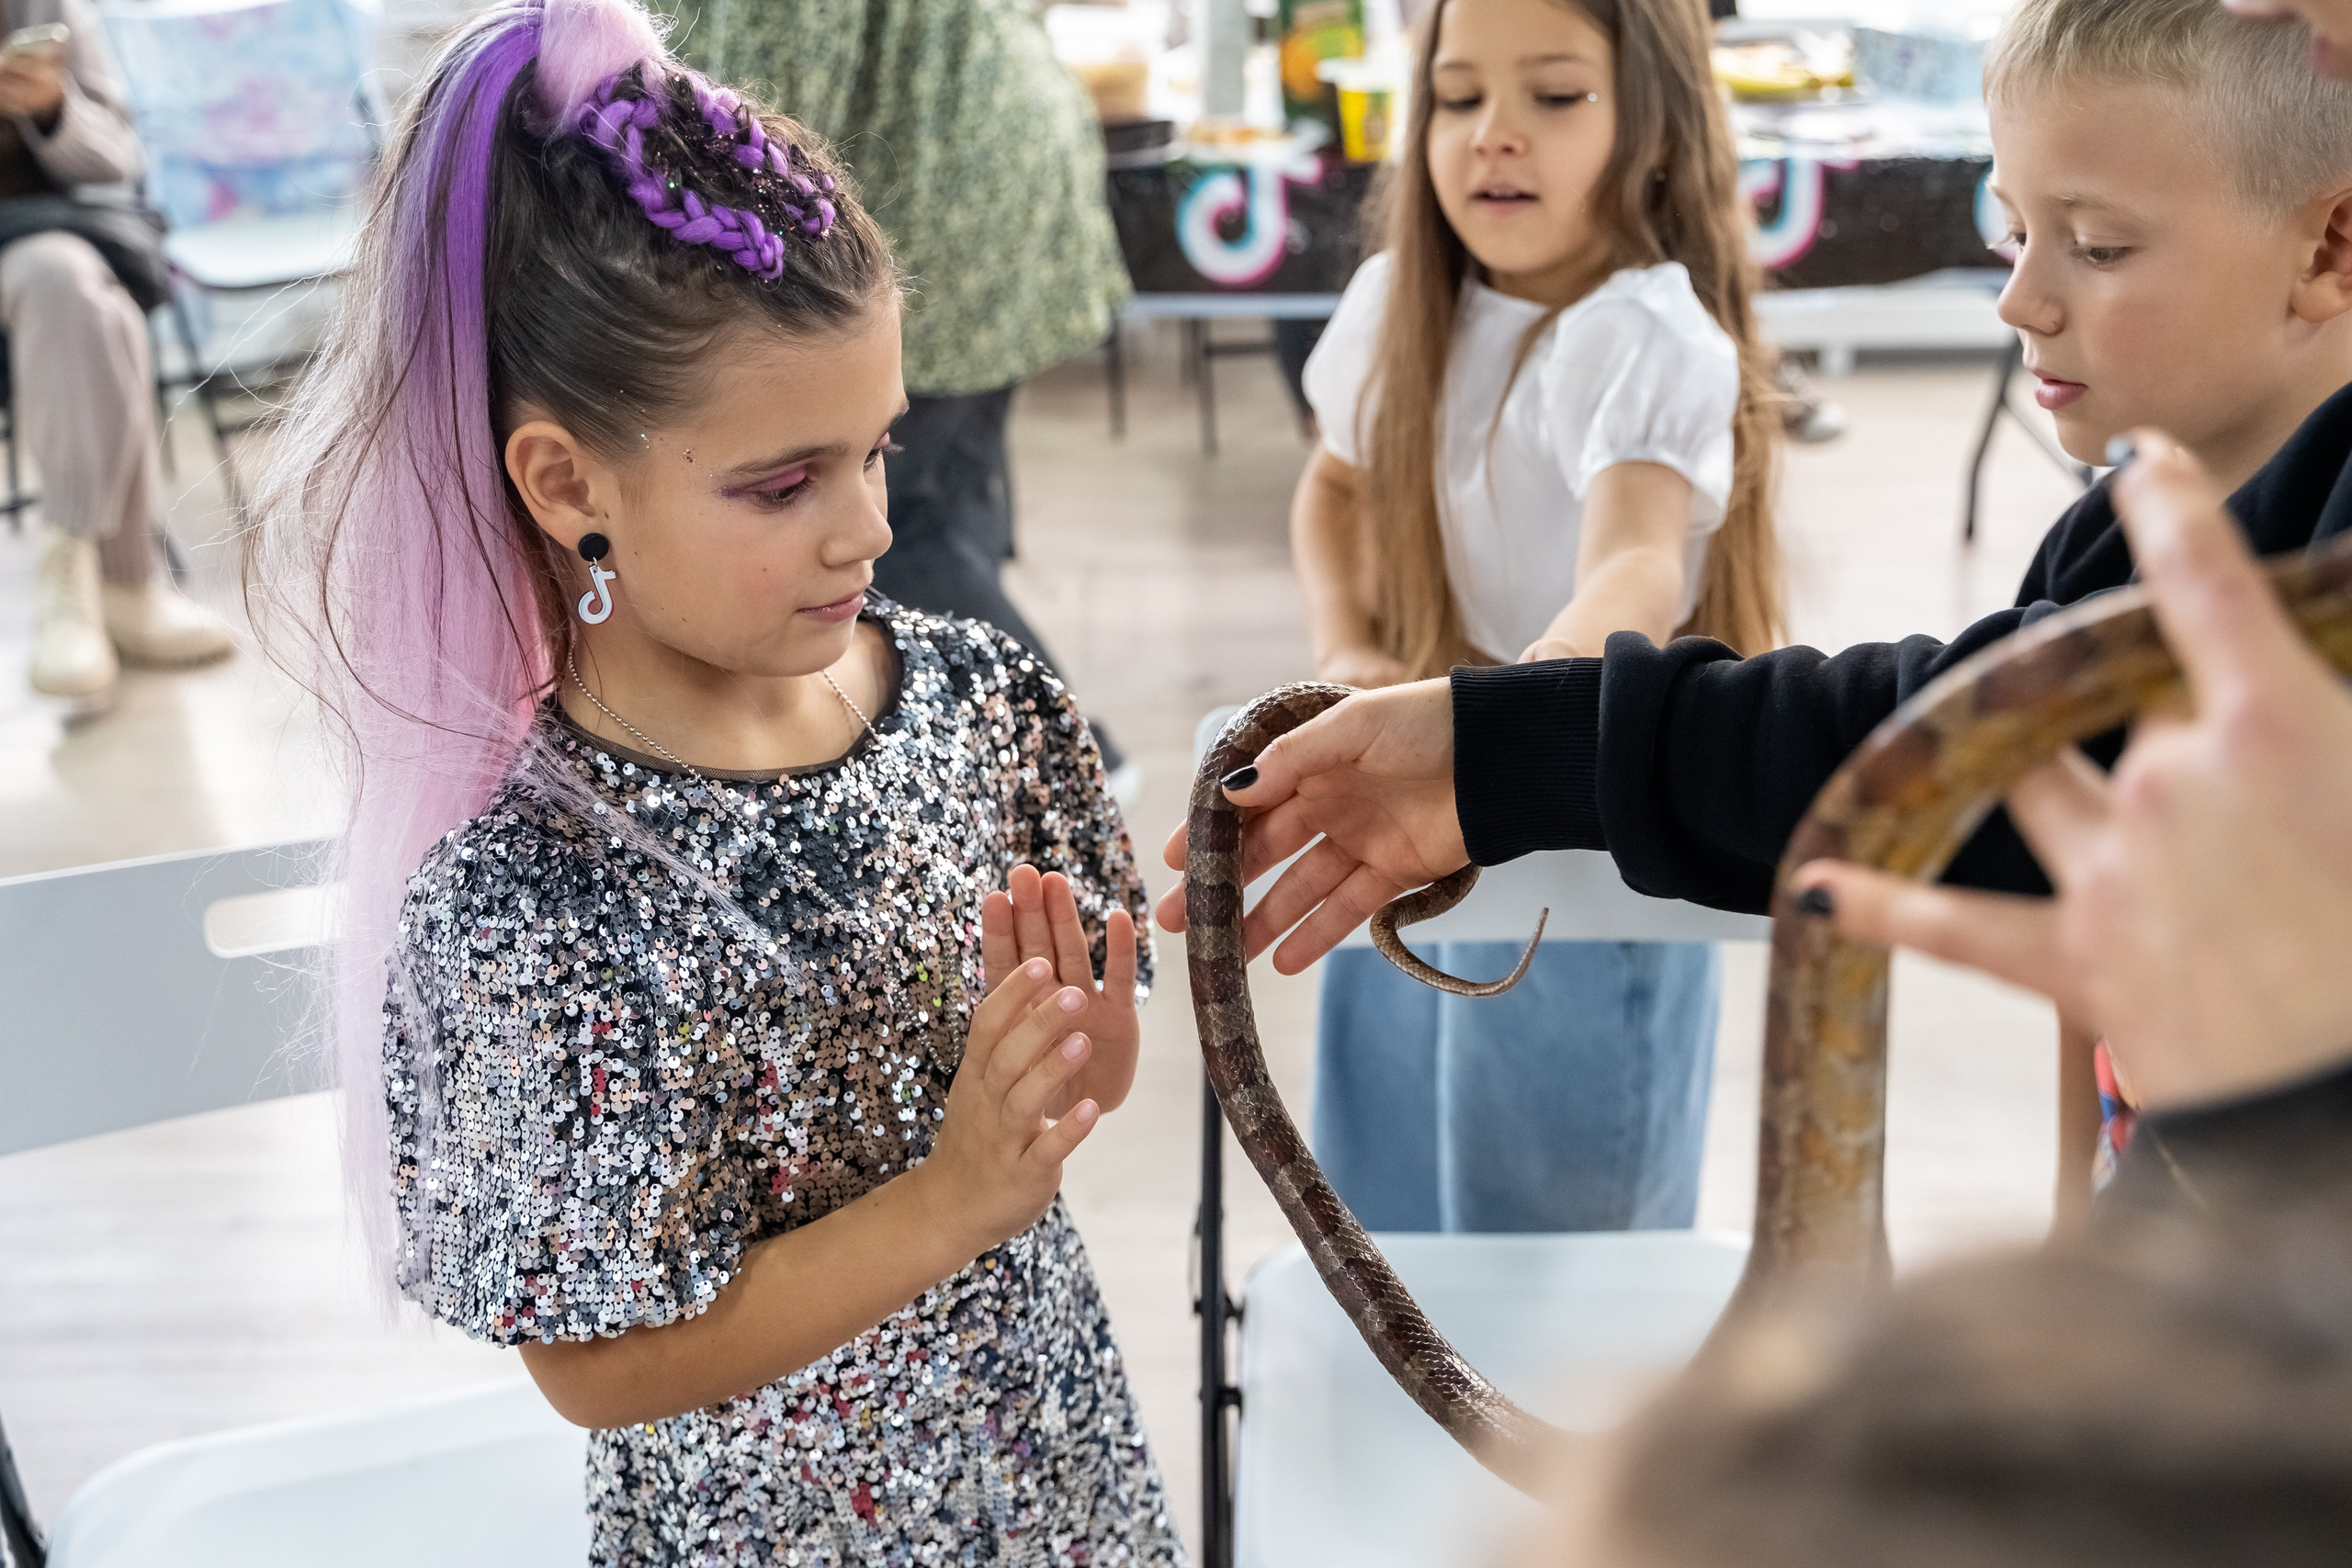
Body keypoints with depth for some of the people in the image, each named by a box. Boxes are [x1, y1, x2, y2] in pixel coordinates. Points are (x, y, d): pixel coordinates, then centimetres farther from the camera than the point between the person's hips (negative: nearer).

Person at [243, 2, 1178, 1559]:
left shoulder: (980, 696, -11)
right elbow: (604, 1366, -20)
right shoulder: (522, 903, -26)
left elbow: (1086, 1071, 1)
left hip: (1054, 1434, 5)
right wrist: (951, 1203, -27)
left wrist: (1079, 1075, -20)